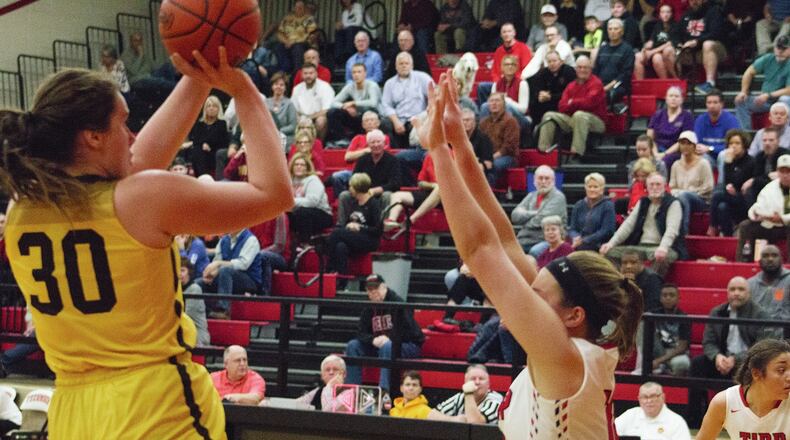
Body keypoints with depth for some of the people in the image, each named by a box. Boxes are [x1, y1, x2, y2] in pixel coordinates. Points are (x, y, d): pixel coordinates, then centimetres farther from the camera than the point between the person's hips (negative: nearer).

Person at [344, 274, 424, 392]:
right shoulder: (368, 309, 6)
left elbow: (408, 332, -17)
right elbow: (361, 333, 0)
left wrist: (388, 339, -25)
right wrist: (373, 340, -21)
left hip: (409, 346, -7)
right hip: (378, 346, 7)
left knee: (387, 347, -39)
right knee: (352, 345, -10)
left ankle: (384, 390, -46)